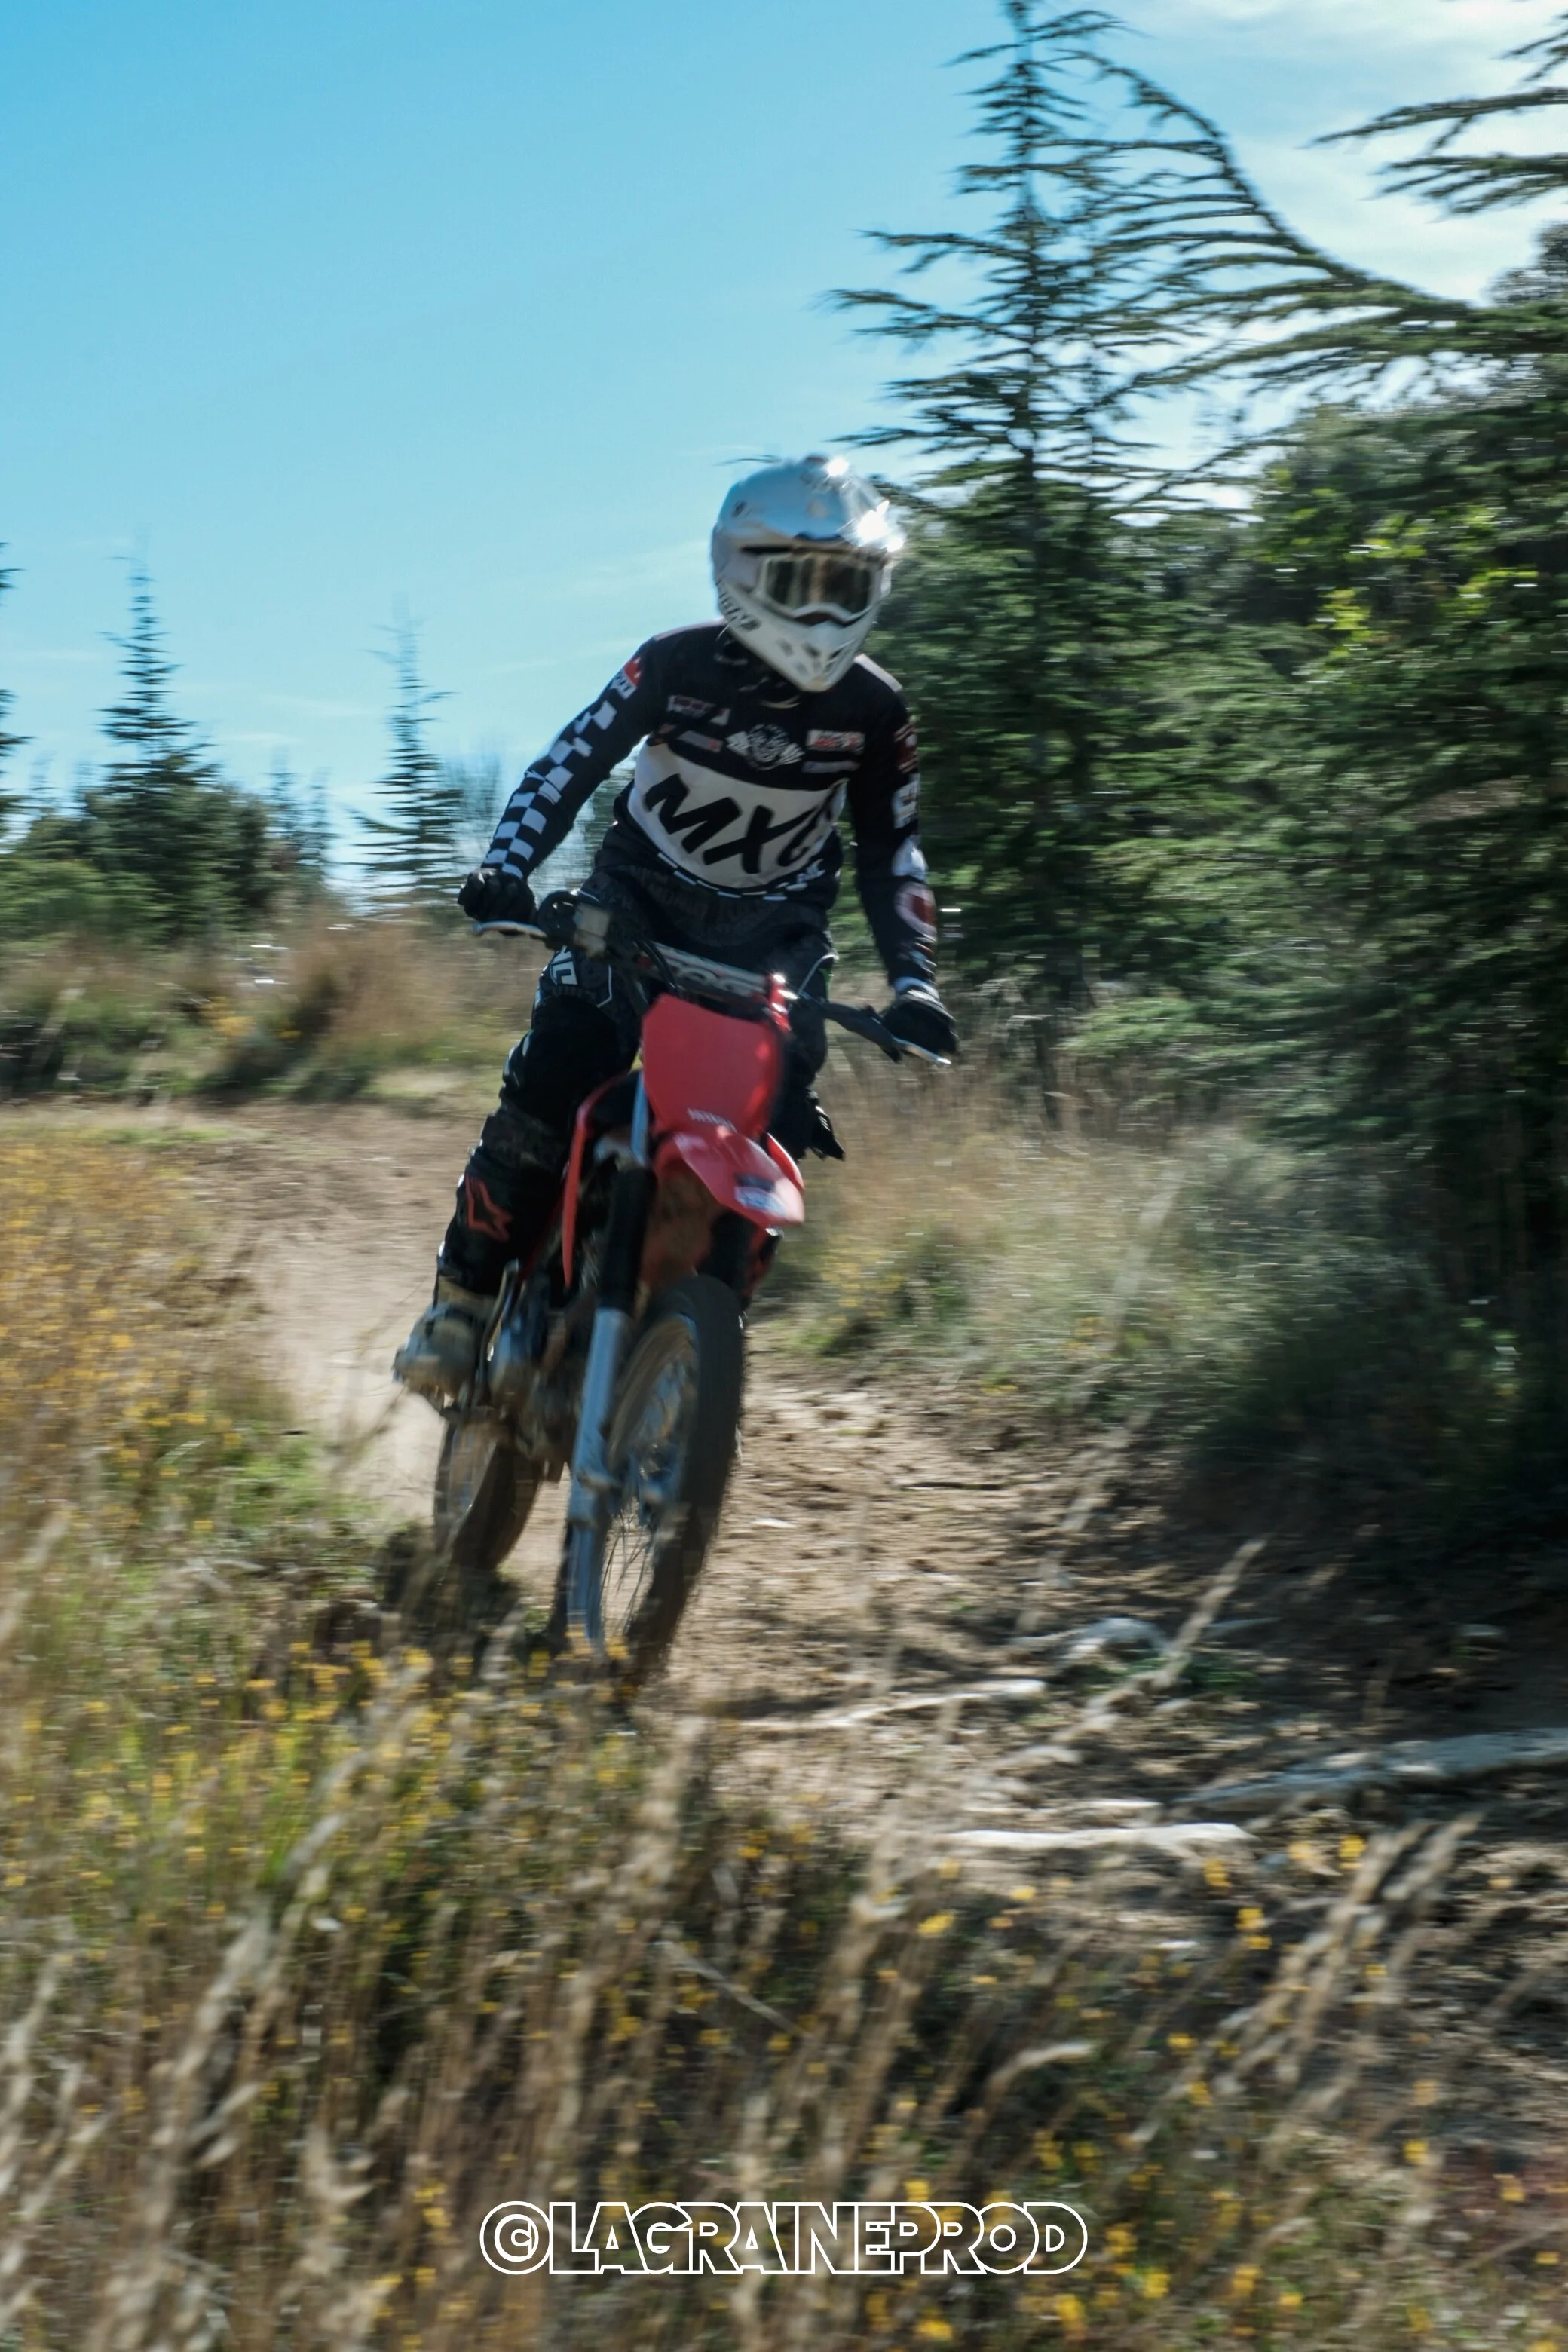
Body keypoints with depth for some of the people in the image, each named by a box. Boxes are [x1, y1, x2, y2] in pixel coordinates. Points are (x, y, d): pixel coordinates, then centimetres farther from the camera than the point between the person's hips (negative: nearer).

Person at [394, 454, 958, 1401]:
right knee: (550, 1083, -21)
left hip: (776, 927, 2)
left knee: (783, 1121, -15)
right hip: (642, 895, -2)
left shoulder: (876, 710, -6)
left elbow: (891, 852, 1)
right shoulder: (679, 664, -11)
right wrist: (507, 868, -26)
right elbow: (572, 761, -10)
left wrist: (914, 981, -12)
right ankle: (465, 1297, -8)